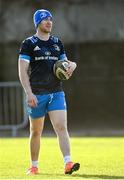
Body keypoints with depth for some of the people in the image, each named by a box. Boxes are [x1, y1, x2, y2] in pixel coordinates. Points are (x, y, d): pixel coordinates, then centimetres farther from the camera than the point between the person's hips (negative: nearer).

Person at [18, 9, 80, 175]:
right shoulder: (28, 44, -2)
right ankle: (34, 166, 21)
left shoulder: (57, 43, 13)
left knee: (62, 127, -12)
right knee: (36, 131, 7)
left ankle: (68, 163, -21)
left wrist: (71, 65, -3)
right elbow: (22, 71, -7)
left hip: (56, 93, 3)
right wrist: (29, 93, -18)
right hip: (37, 94, -3)